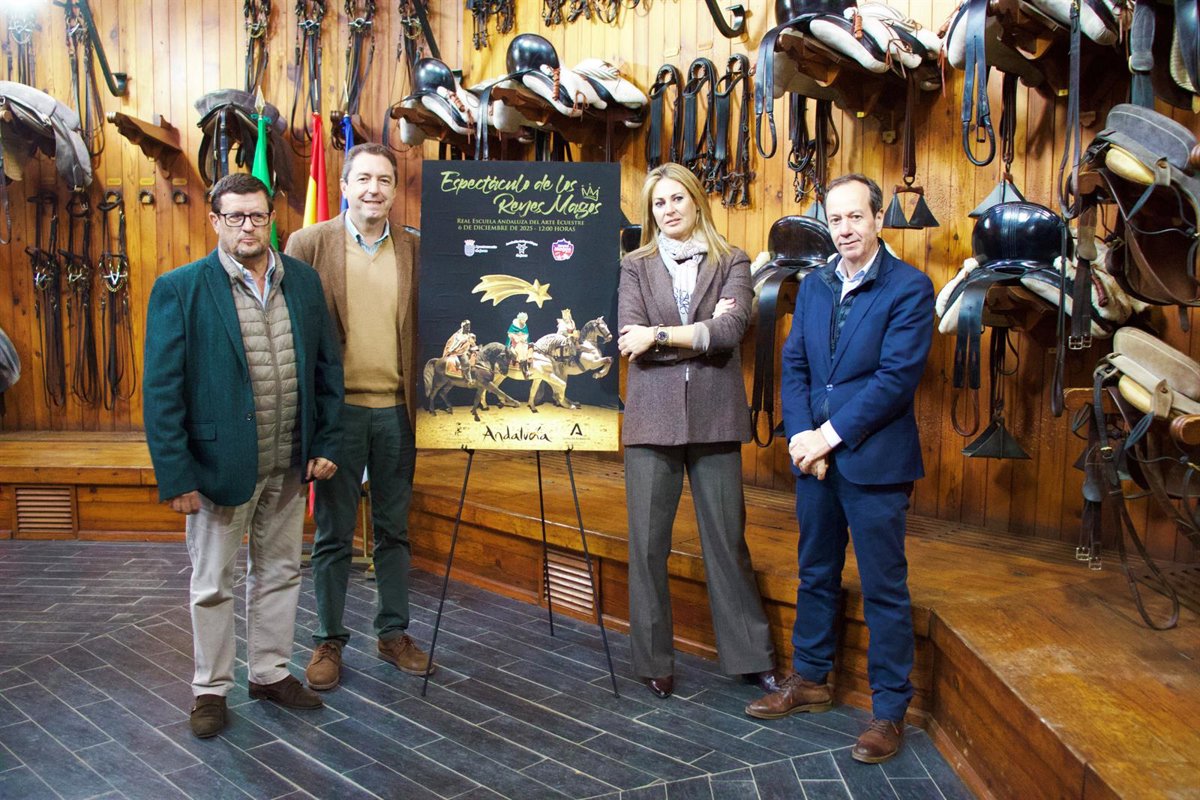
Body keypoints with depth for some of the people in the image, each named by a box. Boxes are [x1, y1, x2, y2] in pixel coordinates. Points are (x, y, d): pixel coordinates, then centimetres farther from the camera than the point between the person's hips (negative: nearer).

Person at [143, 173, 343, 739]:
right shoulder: (179, 289, -9)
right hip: (220, 463, -4)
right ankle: (210, 688, 29)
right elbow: (161, 390, -10)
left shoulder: (303, 280, 3)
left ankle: (270, 672, 35)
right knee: (212, 584, 12)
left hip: (288, 465, 4)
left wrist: (325, 444, 1)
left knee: (279, 572, 18)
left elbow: (327, 367, 7)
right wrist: (175, 475, -14)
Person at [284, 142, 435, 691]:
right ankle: (328, 640, 23)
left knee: (394, 530, 13)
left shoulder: (414, 249, 6)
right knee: (333, 535, 8)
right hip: (337, 409, -2)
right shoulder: (310, 243, -1)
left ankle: (394, 633, 28)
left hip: (396, 410, 2)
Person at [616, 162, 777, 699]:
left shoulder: (731, 263, 7)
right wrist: (701, 333, -9)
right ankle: (653, 661, 19)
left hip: (714, 417, 0)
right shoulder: (636, 266, 8)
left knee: (727, 539, 8)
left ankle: (750, 654, 22)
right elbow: (629, 339, -7)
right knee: (648, 544, 4)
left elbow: (732, 330, -11)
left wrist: (659, 335, -12)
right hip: (653, 418, 1)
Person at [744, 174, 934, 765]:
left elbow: (897, 377, -16)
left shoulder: (909, 288, -8)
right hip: (815, 455, 6)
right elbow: (794, 365, 7)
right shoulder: (814, 285, 11)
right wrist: (800, 436, -8)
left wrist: (830, 435, -16)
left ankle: (890, 710, 19)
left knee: (884, 589, 5)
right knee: (815, 576, 18)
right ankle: (809, 680, 35)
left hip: (874, 460, -6)